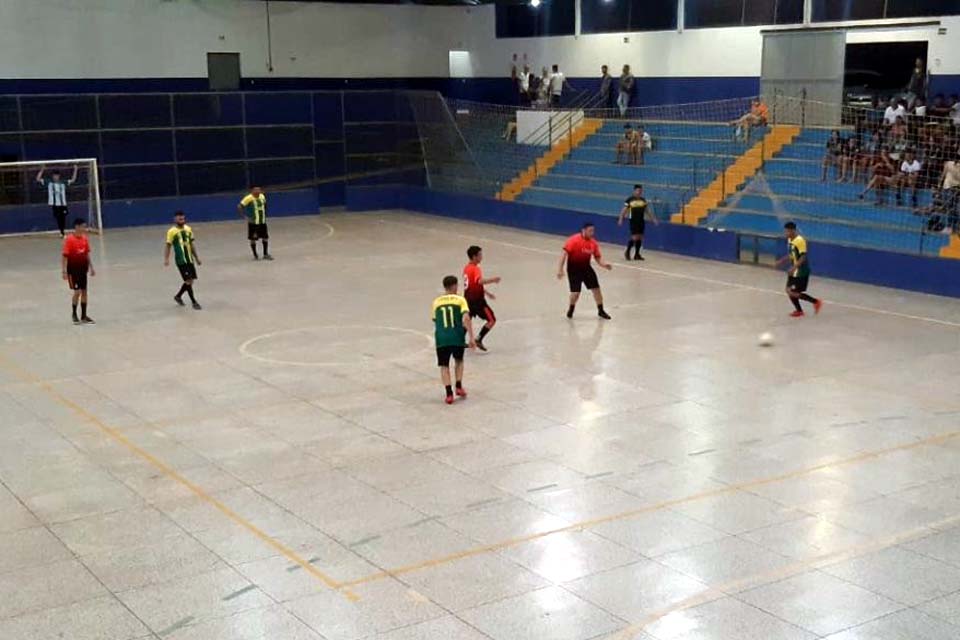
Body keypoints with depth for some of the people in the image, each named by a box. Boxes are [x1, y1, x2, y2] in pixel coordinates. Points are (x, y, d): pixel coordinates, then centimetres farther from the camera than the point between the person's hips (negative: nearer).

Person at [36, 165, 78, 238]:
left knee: (63, 218, 2)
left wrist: (75, 170, 8)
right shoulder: (48, 183, 4)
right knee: (58, 218, -2)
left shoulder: (63, 183, 10)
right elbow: (38, 179, 1)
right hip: (54, 204, -2)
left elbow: (73, 180, 15)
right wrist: (42, 170, -6)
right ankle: (61, 232, 7)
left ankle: (63, 232, 14)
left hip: (63, 204, 2)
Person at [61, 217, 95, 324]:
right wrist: (64, 271, -19)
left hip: (83, 268, 6)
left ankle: (84, 316, 16)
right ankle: (74, 315, 10)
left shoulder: (85, 238, 3)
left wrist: (91, 267, 12)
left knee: (84, 291, 8)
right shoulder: (69, 239, -16)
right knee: (77, 292, -7)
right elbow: (64, 256, -15)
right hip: (73, 269, -6)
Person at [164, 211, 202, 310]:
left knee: (191, 280, 9)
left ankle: (178, 296, 29)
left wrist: (197, 257, 17)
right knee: (188, 280, -8)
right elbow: (168, 246, -9)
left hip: (189, 259, 6)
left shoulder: (188, 229, 9)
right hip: (181, 260, -6)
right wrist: (166, 259, -18)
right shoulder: (172, 231, -9)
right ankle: (194, 302, 1)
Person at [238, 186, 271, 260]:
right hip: (253, 222, -5)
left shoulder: (262, 196, 1)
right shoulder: (249, 198, -17)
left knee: (265, 237, 7)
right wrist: (246, 217, -22)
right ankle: (255, 255, 16)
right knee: (253, 239, 3)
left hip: (262, 221, 5)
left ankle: (265, 254, 20)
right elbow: (239, 208, -19)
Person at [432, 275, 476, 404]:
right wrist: (471, 337, -11)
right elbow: (466, 318, -10)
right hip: (457, 337, -1)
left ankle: (449, 394, -3)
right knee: (459, 361, 25)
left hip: (441, 338, 1)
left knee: (444, 366, 8)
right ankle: (459, 387, 19)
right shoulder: (460, 300, 4)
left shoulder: (436, 302, 13)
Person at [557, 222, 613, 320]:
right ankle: (571, 309, 22)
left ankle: (601, 311, 20)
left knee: (596, 288, 1)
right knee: (575, 292, -10)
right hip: (573, 268, -5)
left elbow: (598, 257, 5)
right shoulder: (574, 240, -20)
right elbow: (564, 253, -22)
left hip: (586, 267, 5)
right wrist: (560, 269, -27)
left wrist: (604, 265, -15)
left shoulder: (593, 242, -3)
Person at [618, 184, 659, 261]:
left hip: (641, 221, 5)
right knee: (634, 237, -11)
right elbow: (624, 210, -4)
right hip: (633, 221, -5)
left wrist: (653, 219, 13)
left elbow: (647, 210, 16)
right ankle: (627, 251, 8)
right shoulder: (630, 200, -7)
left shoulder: (643, 200, 7)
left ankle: (637, 254, 14)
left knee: (640, 238, 5)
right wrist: (621, 219, -12)